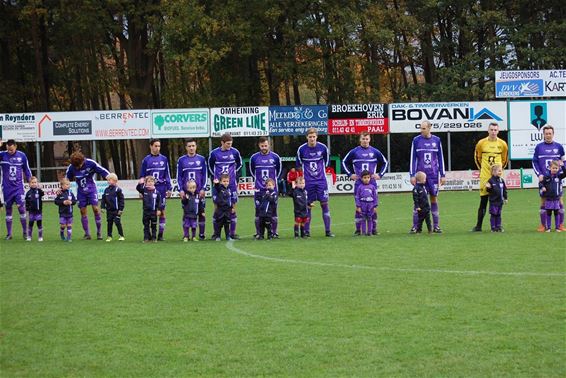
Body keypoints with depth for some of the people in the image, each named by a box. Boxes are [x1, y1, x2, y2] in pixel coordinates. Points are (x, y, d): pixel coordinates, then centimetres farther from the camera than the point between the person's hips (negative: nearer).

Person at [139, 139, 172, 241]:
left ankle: (160, 234, 7)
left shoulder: (164, 159, 7)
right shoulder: (146, 160, 4)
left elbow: (167, 174, 11)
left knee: (162, 212, 1)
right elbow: (142, 176, 8)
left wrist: (169, 188, 5)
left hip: (161, 190, 1)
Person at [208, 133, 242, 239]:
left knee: (232, 208, 2)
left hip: (232, 184, 1)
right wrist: (214, 178, 8)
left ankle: (232, 232, 8)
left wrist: (235, 174, 10)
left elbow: (239, 164, 16)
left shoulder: (235, 152, -1)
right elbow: (210, 166, 13)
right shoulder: (214, 153, -4)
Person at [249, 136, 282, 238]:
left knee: (273, 210, 0)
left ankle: (274, 232, 6)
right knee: (258, 211, 1)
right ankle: (258, 233, 7)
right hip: (259, 189, 0)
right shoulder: (254, 157, 0)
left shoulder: (275, 157, 0)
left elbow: (278, 170, 16)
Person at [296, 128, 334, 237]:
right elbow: (299, 164, 9)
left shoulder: (323, 148, -3)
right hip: (308, 182, -1)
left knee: (325, 204, -2)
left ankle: (327, 231, 2)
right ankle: (306, 231, 8)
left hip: (321, 181, 1)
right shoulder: (301, 149, -5)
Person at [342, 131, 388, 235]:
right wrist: (350, 174, 5)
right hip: (359, 183, -1)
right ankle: (358, 229, 4)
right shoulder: (354, 152, 3)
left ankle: (374, 229, 8)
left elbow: (385, 163, 19)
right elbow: (344, 162, 14)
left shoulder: (375, 152, 7)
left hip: (372, 183, 1)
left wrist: (380, 174, 8)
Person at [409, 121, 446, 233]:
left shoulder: (436, 140, 5)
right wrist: (412, 175, -2)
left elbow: (440, 158, 10)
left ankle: (436, 226, 8)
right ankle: (415, 226, 0)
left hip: (433, 174, 1)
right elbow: (413, 158, 3)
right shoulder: (416, 140, 2)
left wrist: (443, 175, 7)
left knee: (434, 198, 4)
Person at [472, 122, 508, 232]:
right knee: (483, 201, -2)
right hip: (485, 176, -1)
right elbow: (477, 157, 14)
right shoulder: (481, 143, 0)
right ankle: (478, 226, 4)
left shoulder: (502, 144, 3)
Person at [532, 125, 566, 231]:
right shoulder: (539, 147, 4)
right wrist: (539, 174, -5)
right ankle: (543, 225, 8)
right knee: (543, 201, 2)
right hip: (544, 179, 0)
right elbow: (534, 162, 7)